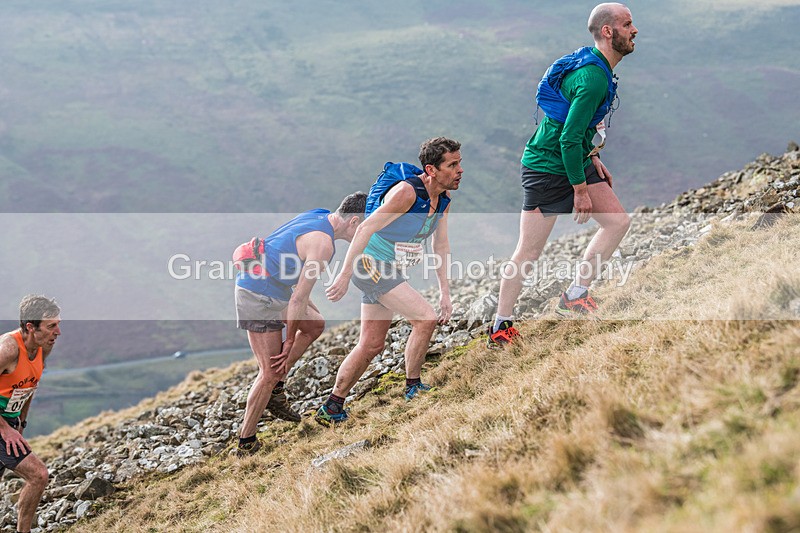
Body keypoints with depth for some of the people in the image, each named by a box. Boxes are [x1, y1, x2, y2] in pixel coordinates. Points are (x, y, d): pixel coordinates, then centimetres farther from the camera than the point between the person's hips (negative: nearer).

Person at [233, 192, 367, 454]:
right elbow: (298, 300, -21)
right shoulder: (323, 243, -23)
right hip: (259, 297, -10)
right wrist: (290, 343, -11)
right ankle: (246, 444, 4)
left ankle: (275, 392, 20)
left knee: (315, 324, 21)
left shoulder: (318, 217, 7)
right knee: (270, 372, -5)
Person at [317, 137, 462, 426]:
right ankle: (413, 388, -2)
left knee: (372, 345, 11)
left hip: (390, 271, 9)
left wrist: (445, 292, 5)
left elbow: (441, 245, 10)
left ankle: (332, 408, 18)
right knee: (425, 318, -16)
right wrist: (345, 275, -25)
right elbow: (365, 228, -24)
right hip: (371, 265, -9)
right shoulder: (407, 191, -24)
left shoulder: (443, 198, 2)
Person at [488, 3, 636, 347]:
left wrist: (593, 157, 15)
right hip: (547, 167, -10)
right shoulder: (593, 77, -25)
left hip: (576, 160, 10)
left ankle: (575, 297, 14)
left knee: (618, 221, 6)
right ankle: (500, 328, 8)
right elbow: (569, 138, -27)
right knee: (529, 251, -4)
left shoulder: (596, 66, 6)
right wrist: (580, 190, -20)